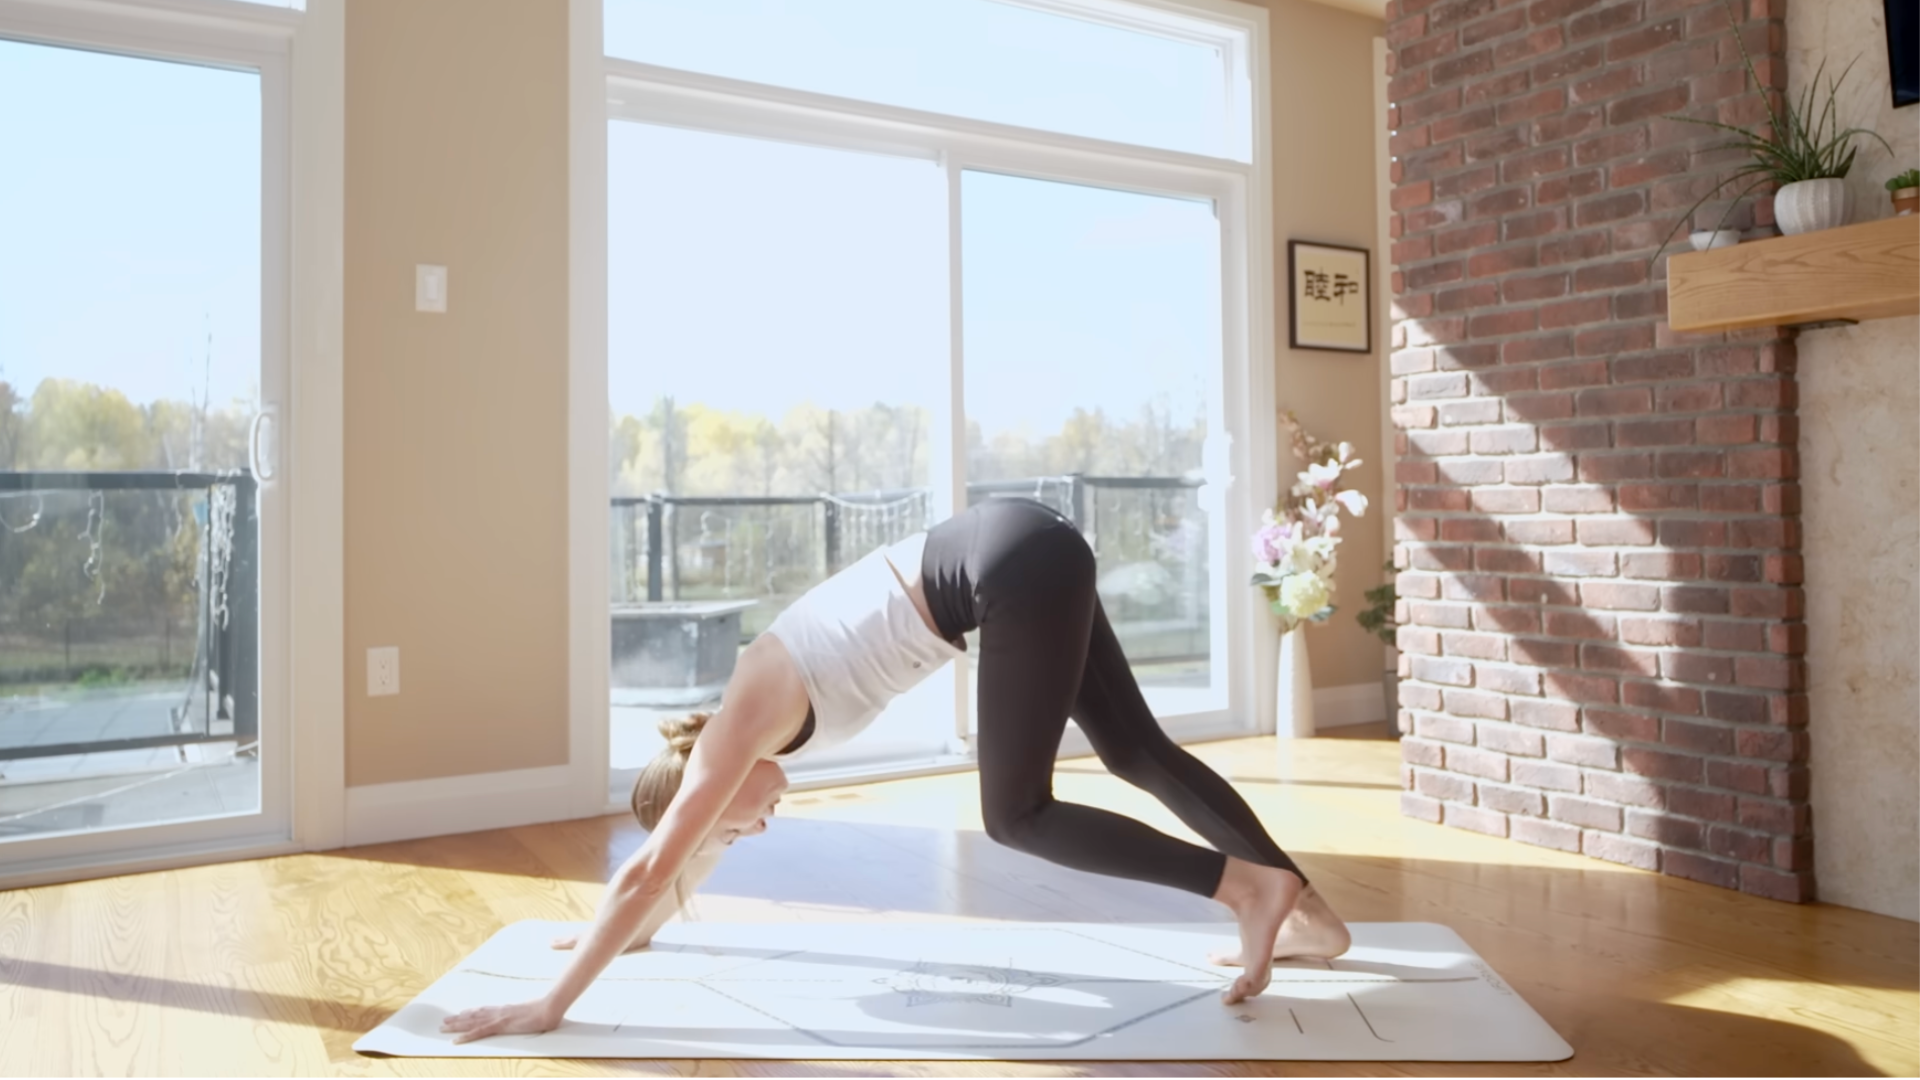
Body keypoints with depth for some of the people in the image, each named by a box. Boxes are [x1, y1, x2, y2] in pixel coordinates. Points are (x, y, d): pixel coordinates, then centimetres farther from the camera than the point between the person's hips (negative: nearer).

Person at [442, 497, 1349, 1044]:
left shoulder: (740, 733, -5)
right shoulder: (753, 727, 18)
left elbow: (648, 870, -4)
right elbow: (684, 865, 32)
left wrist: (551, 1005, 3)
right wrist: (629, 933, 43)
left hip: (1018, 568, -9)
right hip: (1027, 555, 9)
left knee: (1017, 813, -3)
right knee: (1138, 752, 13)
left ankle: (1251, 885, -2)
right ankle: (1311, 917, 21)